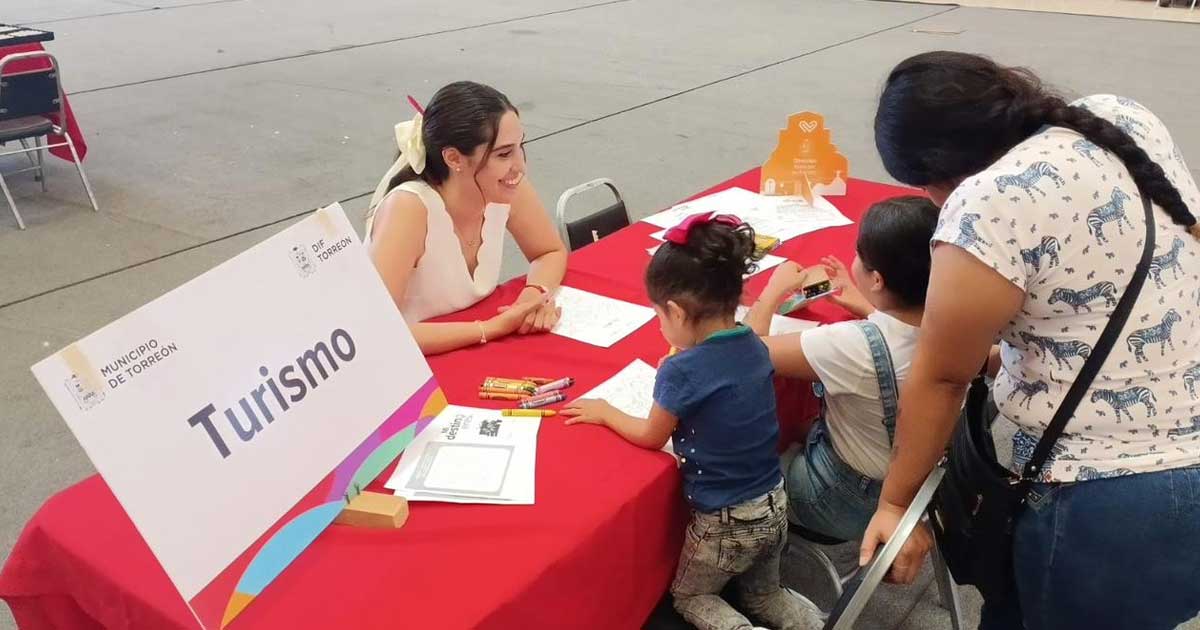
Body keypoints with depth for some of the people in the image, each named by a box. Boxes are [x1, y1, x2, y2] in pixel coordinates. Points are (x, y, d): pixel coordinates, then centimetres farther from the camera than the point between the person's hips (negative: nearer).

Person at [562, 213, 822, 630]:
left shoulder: (682, 371, -24)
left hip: (726, 523, -6)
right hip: (774, 506, 6)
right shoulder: (754, 347, -5)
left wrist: (604, 412, 6)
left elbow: (650, 437, -7)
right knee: (763, 596, 31)